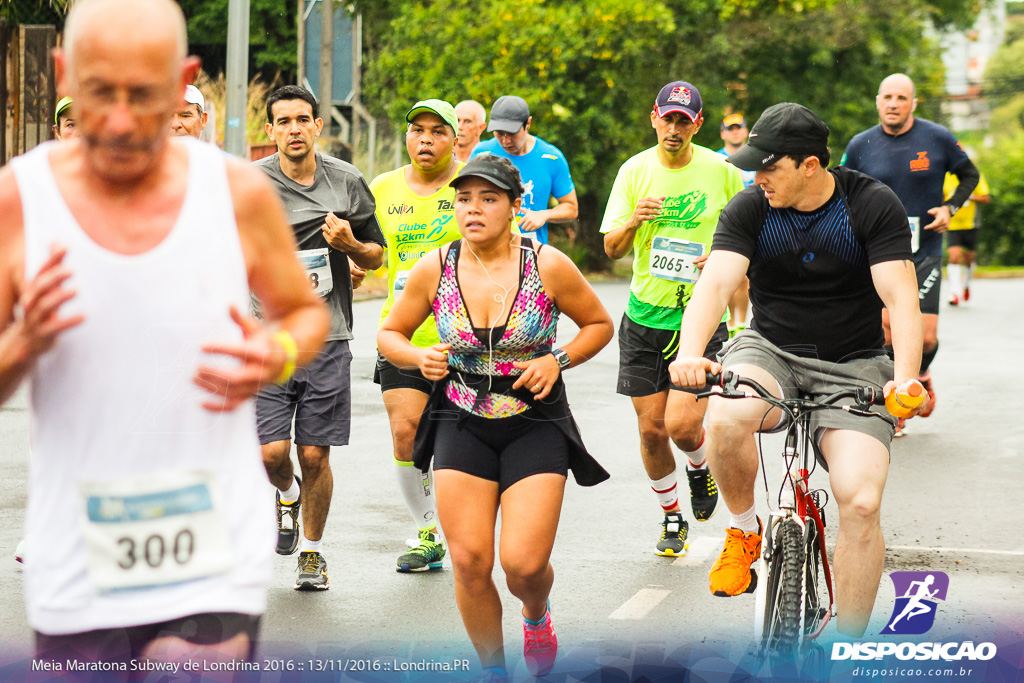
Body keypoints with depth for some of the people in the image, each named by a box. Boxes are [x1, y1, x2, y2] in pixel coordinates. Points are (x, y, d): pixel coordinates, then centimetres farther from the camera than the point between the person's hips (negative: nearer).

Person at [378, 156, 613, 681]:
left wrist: (556, 361, -11)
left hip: (534, 424, -2)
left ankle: (537, 615, 26)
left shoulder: (548, 265, -9)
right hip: (463, 423, 2)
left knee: (524, 564, -12)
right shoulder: (434, 269, -4)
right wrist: (419, 358, -12)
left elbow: (599, 324, 6)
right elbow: (389, 335, 9)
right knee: (469, 561, -7)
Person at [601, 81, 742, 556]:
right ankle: (671, 517, 26)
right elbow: (612, 249, 1)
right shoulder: (635, 170, 0)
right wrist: (633, 222, -20)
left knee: (682, 425, -14)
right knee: (651, 429, 5)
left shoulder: (721, 172, -4)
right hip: (644, 318, 2)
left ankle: (700, 467, 21)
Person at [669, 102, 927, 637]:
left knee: (861, 505, -20)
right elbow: (716, 282, -19)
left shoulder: (873, 205, -10)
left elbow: (901, 297, -18)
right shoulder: (750, 209, -6)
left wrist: (906, 376, -36)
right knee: (726, 419, -36)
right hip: (770, 352, 1)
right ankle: (744, 531, -6)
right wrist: (690, 352, -39)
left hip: (852, 368, -1)